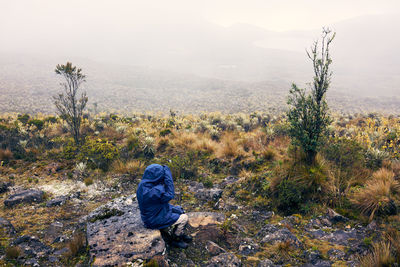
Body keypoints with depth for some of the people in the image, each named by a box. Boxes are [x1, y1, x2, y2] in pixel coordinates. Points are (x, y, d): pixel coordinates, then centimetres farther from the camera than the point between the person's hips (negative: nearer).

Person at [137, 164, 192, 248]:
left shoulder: (143, 184, -5)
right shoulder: (153, 191, -36)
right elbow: (169, 195, -24)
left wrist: (171, 207, 6)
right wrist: (167, 174, -26)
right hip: (155, 220, -9)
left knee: (179, 209, 17)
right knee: (184, 218, -3)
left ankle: (181, 234, 30)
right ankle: (175, 239, 16)